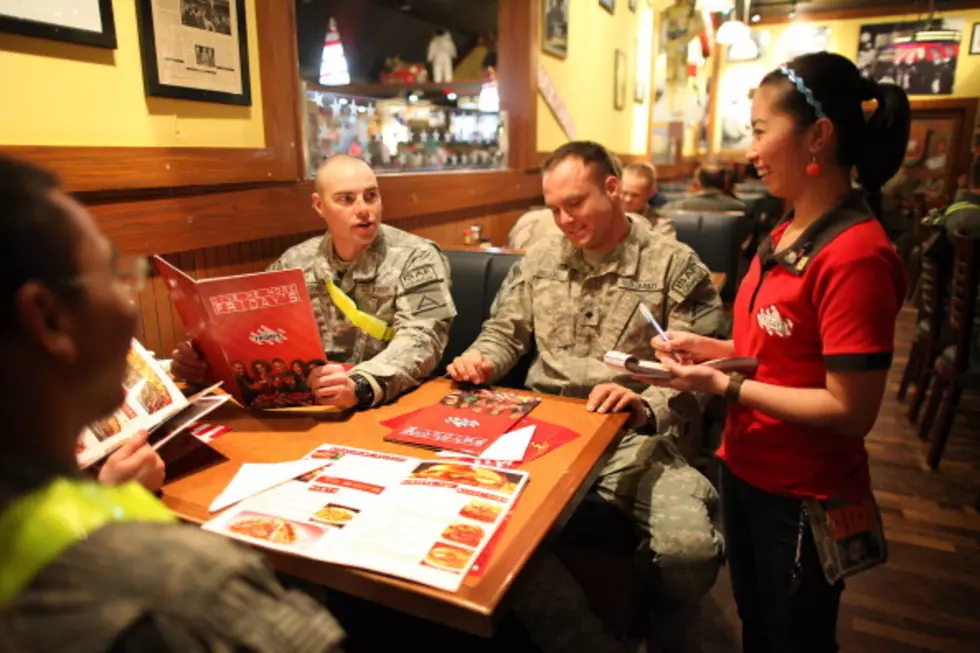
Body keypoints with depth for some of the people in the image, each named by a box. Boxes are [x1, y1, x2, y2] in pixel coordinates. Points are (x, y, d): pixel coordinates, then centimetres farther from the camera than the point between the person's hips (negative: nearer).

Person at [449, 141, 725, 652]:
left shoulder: (675, 264, 0)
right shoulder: (539, 258, 12)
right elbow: (504, 334, 19)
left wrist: (647, 407, -26)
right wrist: (479, 359, -4)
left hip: (636, 438, -2)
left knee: (690, 548, -25)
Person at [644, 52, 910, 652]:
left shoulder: (856, 254, -25)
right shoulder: (786, 236, 2)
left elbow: (851, 411, -25)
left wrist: (725, 386, -23)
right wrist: (715, 349, -3)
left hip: (803, 498, -8)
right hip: (746, 472, 8)